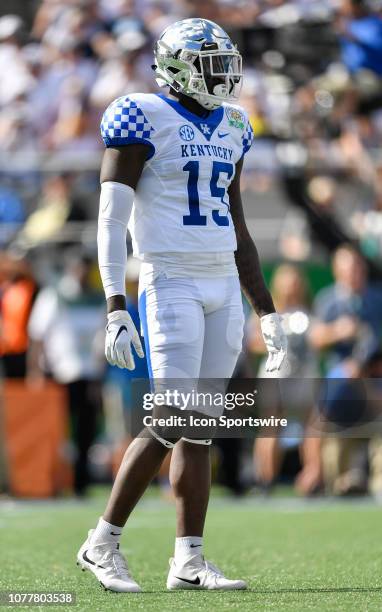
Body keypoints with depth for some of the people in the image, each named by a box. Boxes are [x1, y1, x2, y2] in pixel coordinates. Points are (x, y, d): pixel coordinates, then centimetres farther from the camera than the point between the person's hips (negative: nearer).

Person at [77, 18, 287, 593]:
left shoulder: (230, 127, 15)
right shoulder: (144, 118, -7)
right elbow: (111, 221, -11)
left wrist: (267, 311, 16)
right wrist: (116, 308, -19)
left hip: (224, 287, 7)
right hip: (171, 283, -7)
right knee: (170, 421, -13)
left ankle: (188, 561, 7)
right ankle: (103, 543, -1)